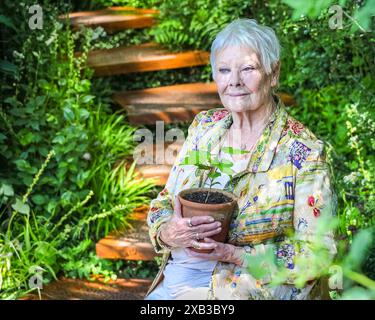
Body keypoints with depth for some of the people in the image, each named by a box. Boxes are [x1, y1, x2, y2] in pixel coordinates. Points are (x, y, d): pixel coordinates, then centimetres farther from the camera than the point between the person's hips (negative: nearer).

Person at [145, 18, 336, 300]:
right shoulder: (204, 127, 6)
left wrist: (234, 254, -20)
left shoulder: (303, 151, -10)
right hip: (175, 276, 5)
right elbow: (164, 204, 10)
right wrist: (168, 233, -13)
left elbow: (316, 254, -10)